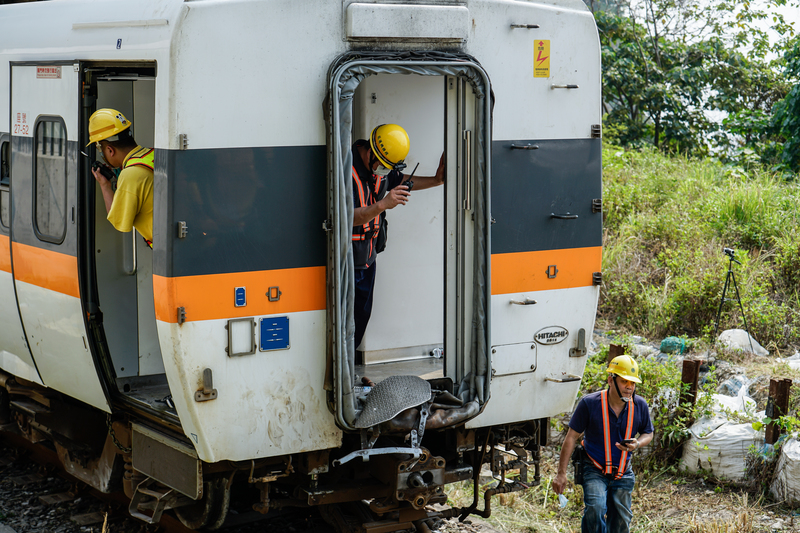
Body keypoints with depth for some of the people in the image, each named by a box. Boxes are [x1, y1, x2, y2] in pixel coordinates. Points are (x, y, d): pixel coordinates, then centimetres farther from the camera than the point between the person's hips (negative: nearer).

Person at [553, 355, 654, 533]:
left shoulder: (640, 405, -6)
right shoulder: (589, 403, -16)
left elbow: (648, 433, 11)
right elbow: (571, 437, -9)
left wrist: (637, 444, -14)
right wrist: (561, 473, -10)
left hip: (623, 474, 4)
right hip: (595, 471, -4)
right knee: (595, 509, -28)